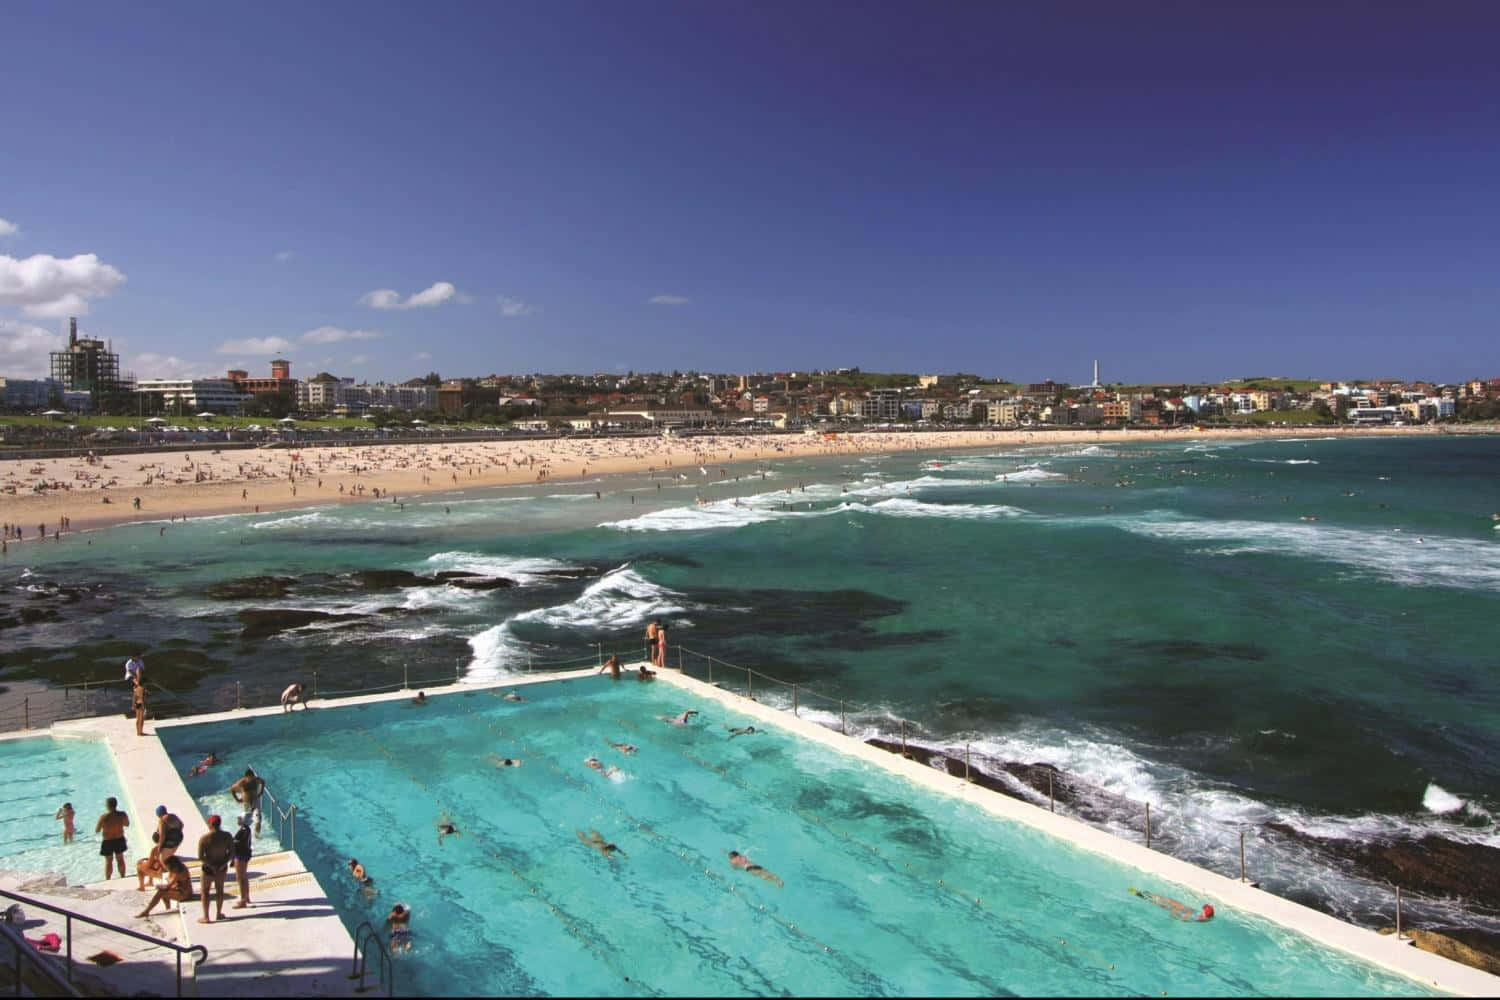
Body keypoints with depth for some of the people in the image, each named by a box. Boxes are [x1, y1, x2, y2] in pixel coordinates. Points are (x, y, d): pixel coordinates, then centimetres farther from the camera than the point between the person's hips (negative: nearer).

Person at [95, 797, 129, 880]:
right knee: (120, 859, 20)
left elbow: (97, 831, -12)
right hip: (119, 840, 3)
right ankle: (123, 878, 33)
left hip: (108, 841, -3)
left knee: (109, 861, 14)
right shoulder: (122, 814, -15)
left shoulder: (104, 817, -24)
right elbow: (127, 824, 4)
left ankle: (108, 880, 26)